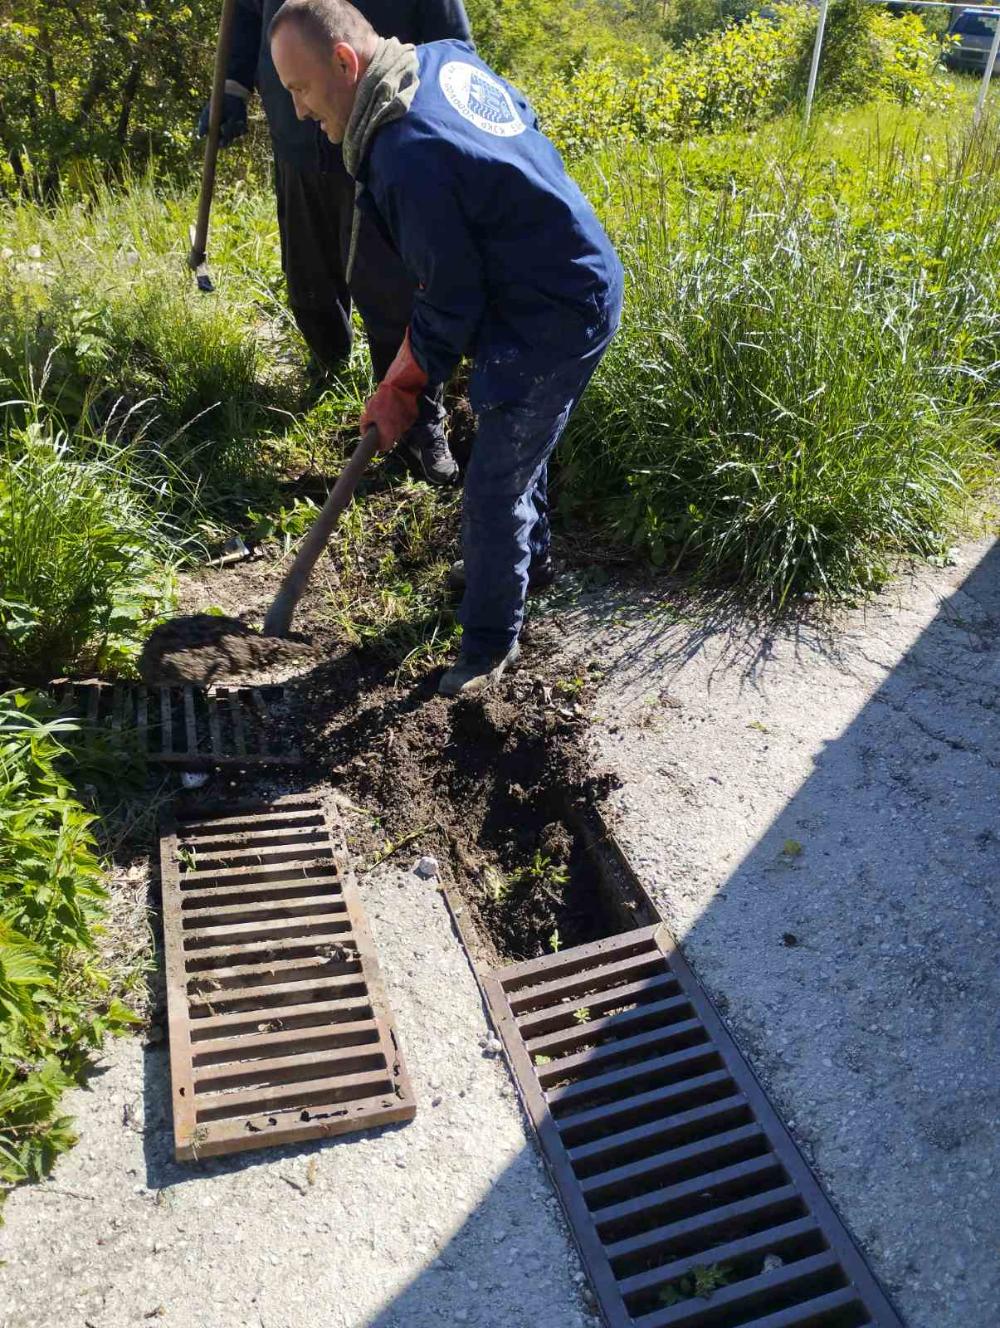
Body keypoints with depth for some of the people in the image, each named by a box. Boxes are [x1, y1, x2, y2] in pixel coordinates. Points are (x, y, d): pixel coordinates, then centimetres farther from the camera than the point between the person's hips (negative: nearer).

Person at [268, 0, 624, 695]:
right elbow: (525, 119, 16)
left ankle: (492, 641, 16)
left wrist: (401, 389, -6)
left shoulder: (406, 158, -28)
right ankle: (529, 553, 51)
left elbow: (450, 303, -20)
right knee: (516, 445, 27)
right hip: (577, 278, 10)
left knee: (493, 489, -2)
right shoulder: (447, 57, 0)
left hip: (553, 321, -10)